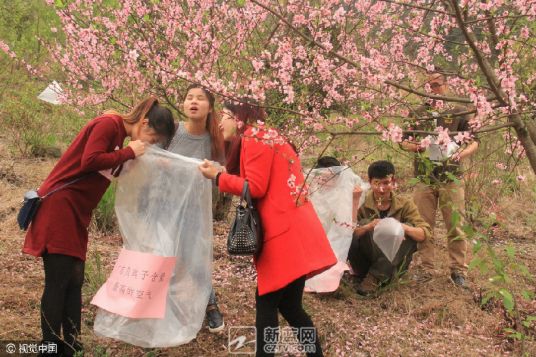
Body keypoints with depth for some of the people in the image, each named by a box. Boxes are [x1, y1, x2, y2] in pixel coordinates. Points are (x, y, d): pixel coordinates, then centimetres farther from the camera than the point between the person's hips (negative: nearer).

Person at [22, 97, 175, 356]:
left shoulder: (118, 134, 17)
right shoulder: (109, 124, -11)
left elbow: (117, 172, 14)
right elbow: (90, 161, -23)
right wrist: (129, 152, -14)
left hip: (75, 212, 9)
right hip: (59, 207, -9)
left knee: (74, 281, 8)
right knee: (58, 281, -7)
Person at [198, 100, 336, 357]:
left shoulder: (254, 139, -7)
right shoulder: (266, 138, 23)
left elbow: (255, 188, -14)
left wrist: (217, 176, -3)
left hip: (284, 234, -10)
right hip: (289, 231, 10)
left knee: (267, 304, -1)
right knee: (288, 305, 15)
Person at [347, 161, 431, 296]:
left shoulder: (405, 205, -3)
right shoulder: (362, 204, -6)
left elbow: (424, 234, -12)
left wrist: (402, 227, -32)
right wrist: (368, 227, -38)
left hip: (395, 263, 2)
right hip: (367, 260, -1)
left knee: (409, 229, -23)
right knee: (364, 223, -23)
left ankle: (375, 277, -26)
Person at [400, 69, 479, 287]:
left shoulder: (458, 112, 4)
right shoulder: (418, 113, 10)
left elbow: (474, 142, 3)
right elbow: (405, 143, 13)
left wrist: (462, 153, -18)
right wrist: (416, 146, -9)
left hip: (451, 178, -2)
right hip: (424, 179, 2)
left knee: (455, 226, 1)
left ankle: (458, 269, 13)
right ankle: (427, 269, 17)